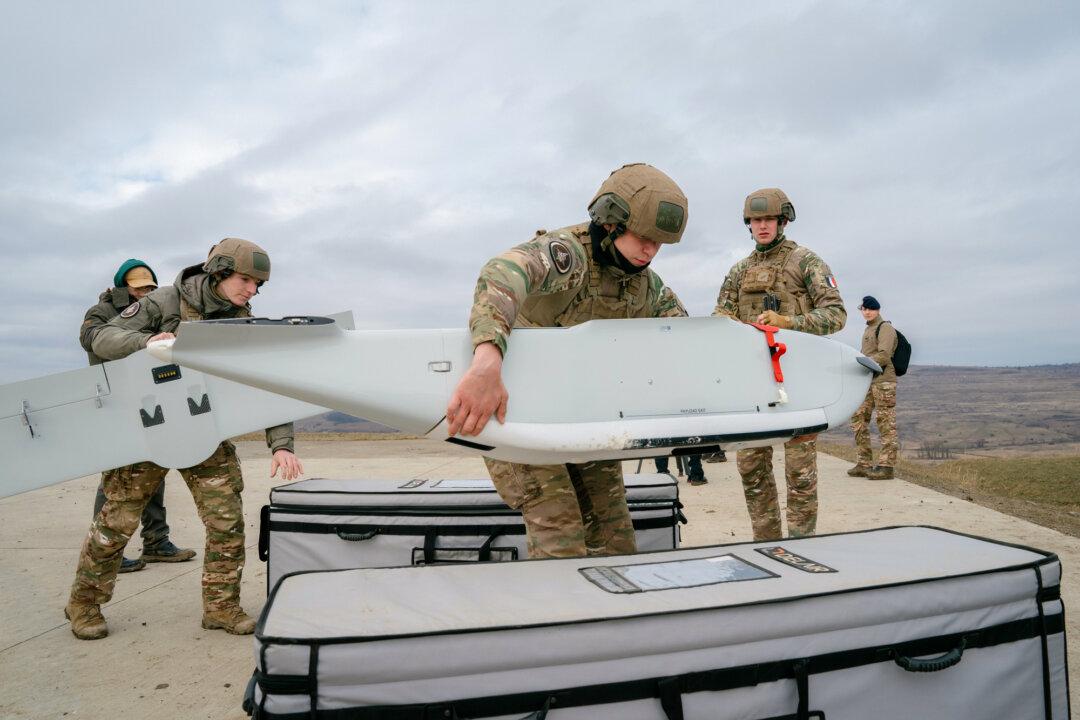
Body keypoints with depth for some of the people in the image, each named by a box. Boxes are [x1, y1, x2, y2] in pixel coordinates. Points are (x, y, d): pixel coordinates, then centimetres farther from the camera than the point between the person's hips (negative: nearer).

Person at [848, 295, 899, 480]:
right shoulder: (867, 330, 22)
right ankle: (864, 464, 11)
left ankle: (886, 466, -3)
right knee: (858, 418, 6)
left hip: (883, 381, -9)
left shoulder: (885, 328, -5)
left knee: (886, 423, -5)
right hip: (867, 381, 9)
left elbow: (883, 356, -16)